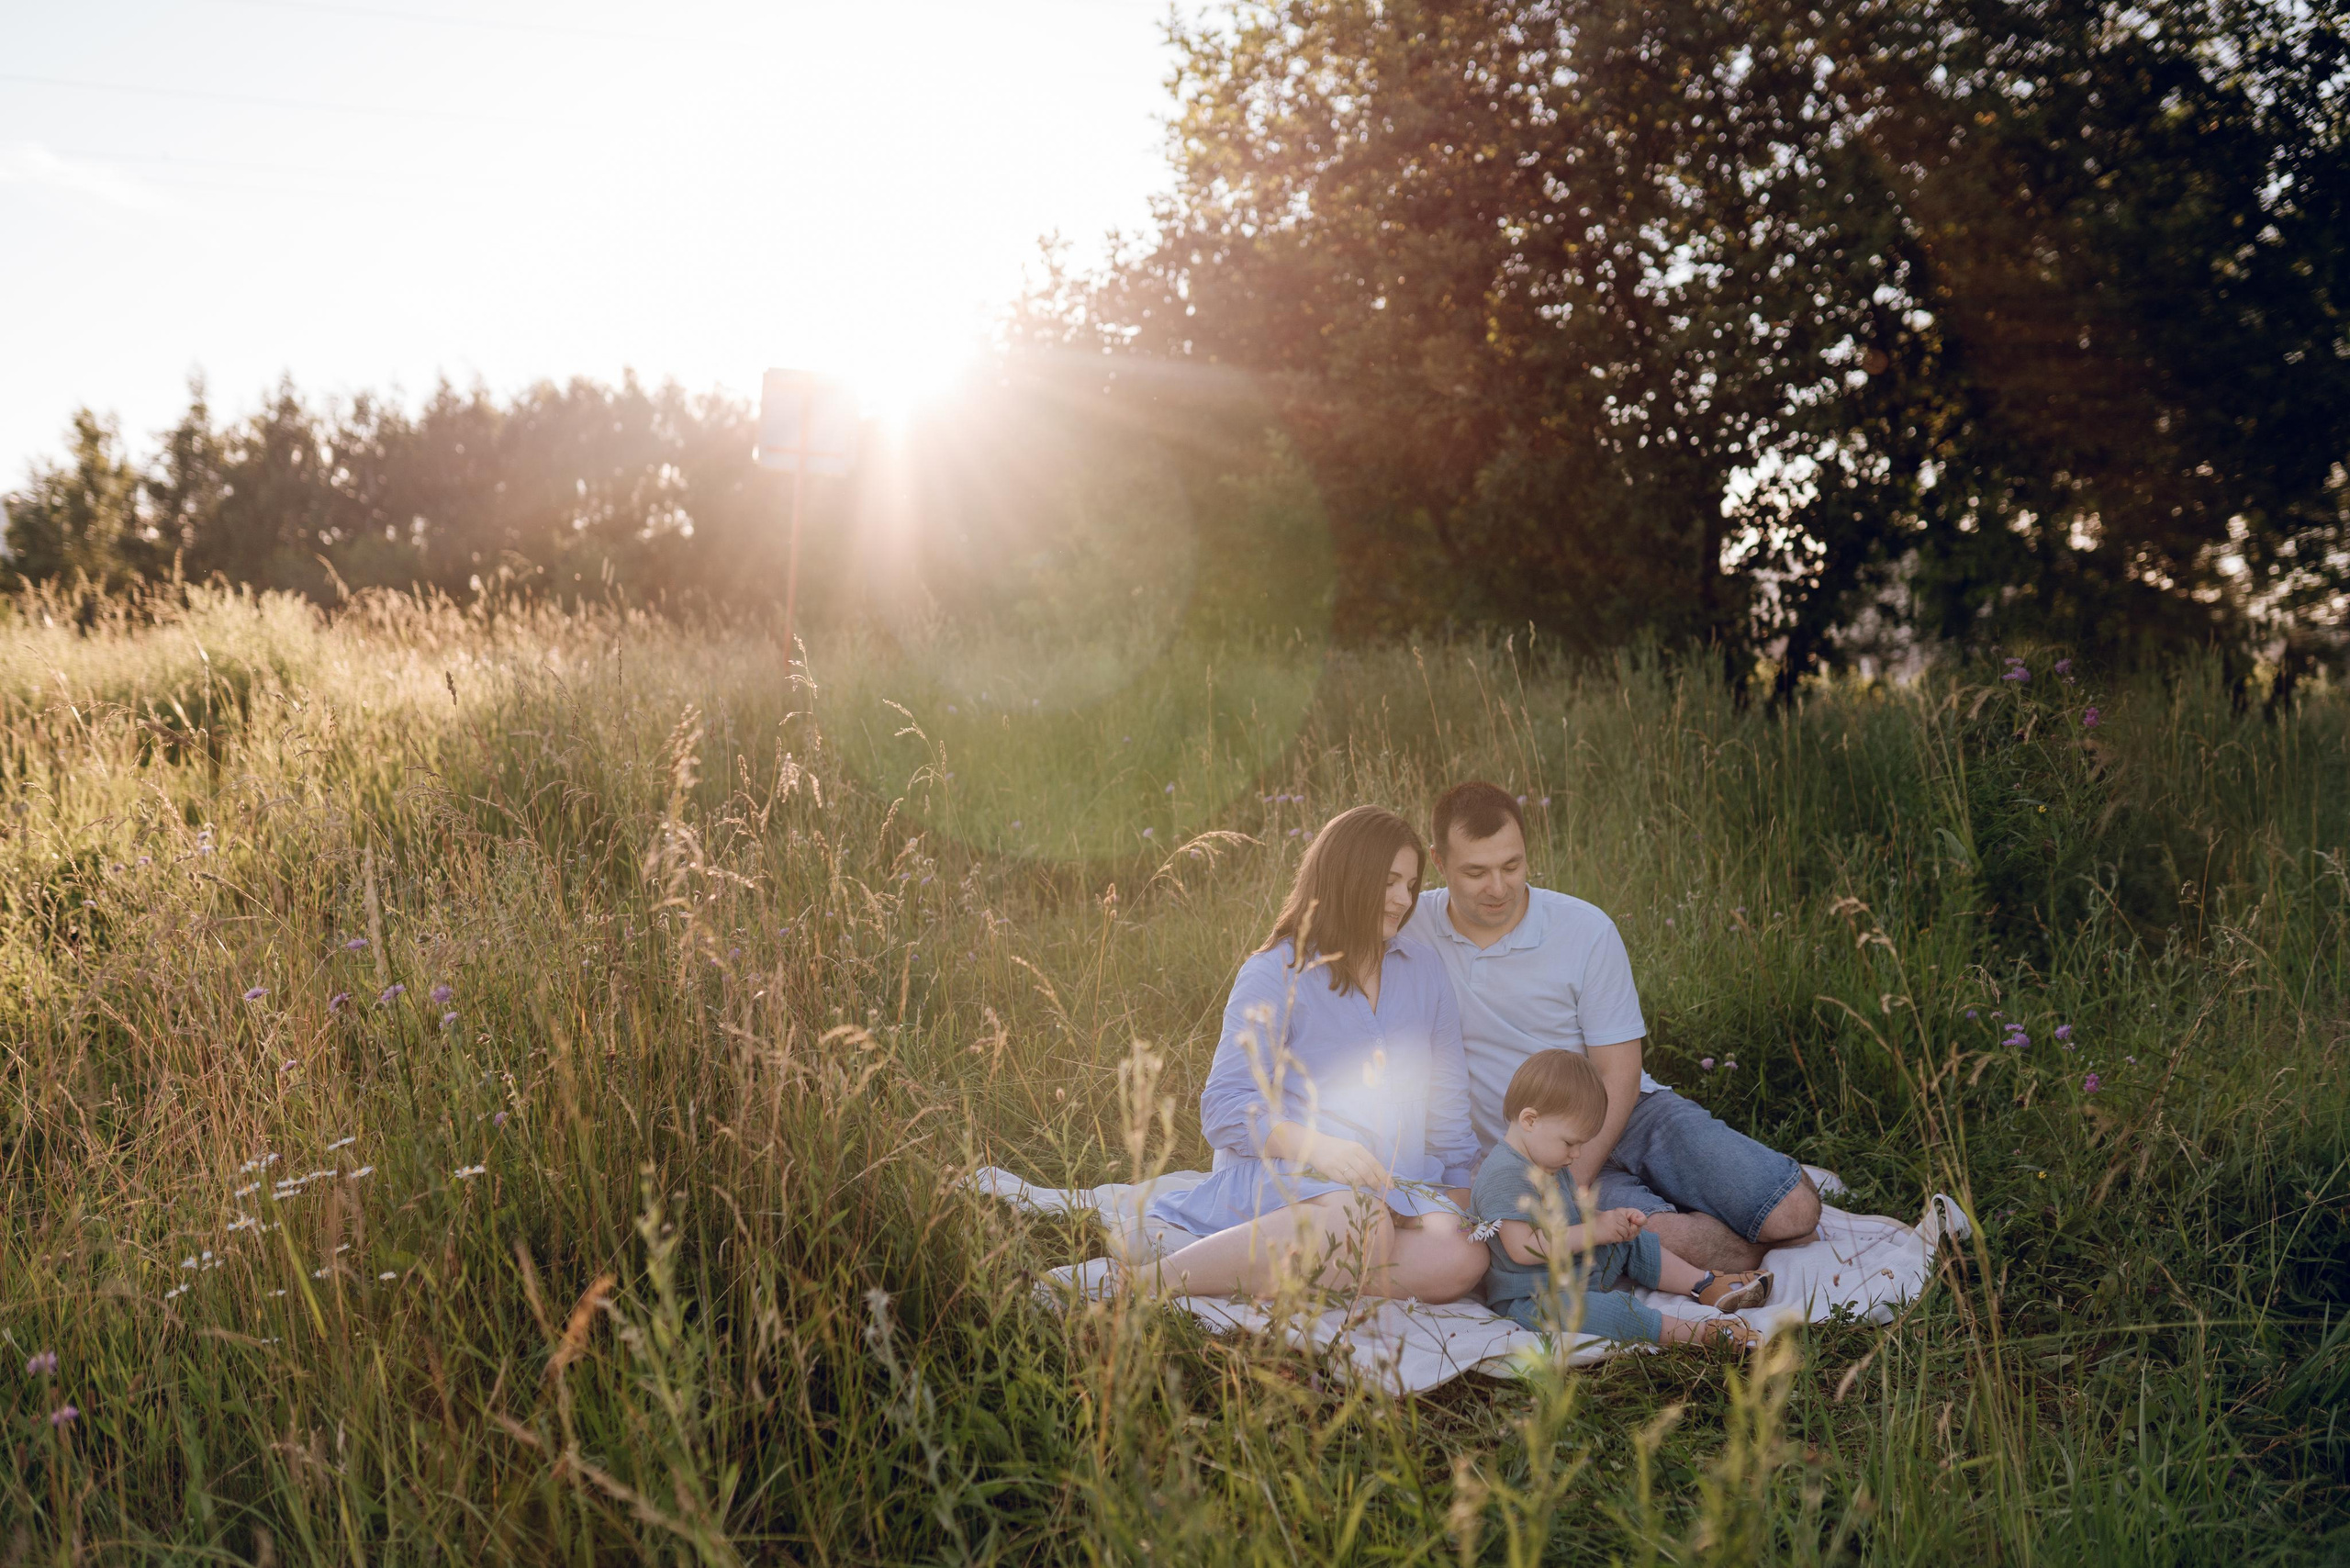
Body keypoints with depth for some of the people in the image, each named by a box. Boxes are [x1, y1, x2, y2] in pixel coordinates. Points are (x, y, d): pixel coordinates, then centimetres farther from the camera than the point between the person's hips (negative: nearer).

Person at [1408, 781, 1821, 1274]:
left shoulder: (1587, 931, -7)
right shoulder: (1409, 928, -5)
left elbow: (1620, 1075, -7)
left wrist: (1569, 1188, -18)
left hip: (1629, 1115, 1)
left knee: (1792, 1213, -18)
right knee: (1664, 1237, -31)